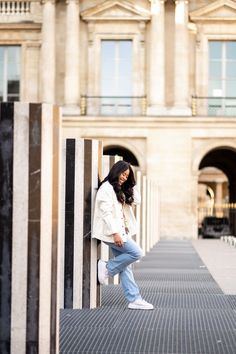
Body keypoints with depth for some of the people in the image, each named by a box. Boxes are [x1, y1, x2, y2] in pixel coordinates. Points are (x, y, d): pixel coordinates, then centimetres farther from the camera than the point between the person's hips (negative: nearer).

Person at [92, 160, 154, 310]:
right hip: (113, 232, -9)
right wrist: (115, 233, -22)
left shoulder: (120, 190, 19)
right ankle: (107, 268, -1)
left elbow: (136, 200, 17)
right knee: (136, 253, -14)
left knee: (125, 265, 5)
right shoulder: (106, 188, -10)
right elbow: (106, 213, -17)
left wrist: (131, 184, 10)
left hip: (122, 231, 9)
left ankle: (134, 299, 3)